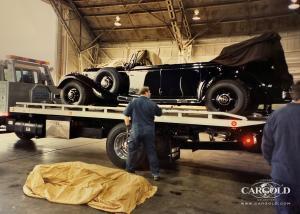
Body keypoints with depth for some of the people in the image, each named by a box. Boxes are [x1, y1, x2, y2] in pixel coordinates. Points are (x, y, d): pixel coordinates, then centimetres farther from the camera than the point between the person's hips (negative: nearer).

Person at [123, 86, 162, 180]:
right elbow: (159, 113, 15)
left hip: (136, 130, -1)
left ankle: (130, 171, 21)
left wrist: (127, 125, 13)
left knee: (133, 151, 11)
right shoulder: (152, 104, -1)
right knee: (151, 152, 10)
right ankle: (156, 173, 14)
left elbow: (126, 115, -2)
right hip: (149, 131, 1)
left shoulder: (134, 102, -3)